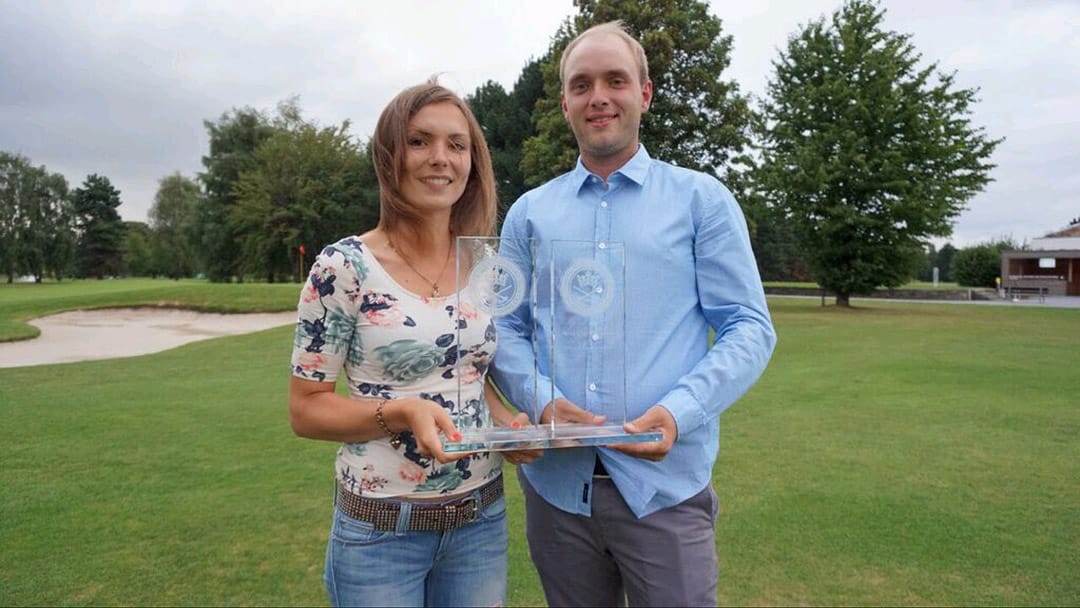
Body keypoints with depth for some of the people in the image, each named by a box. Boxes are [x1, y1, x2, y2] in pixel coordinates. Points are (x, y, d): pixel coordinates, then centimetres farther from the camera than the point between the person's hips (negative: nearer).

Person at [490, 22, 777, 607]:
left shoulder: (702, 199, 2)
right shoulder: (528, 213, 9)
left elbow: (749, 328, -2)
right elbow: (505, 329, 7)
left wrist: (678, 412, -17)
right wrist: (542, 401, -12)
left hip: (665, 483, -2)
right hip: (553, 482, 3)